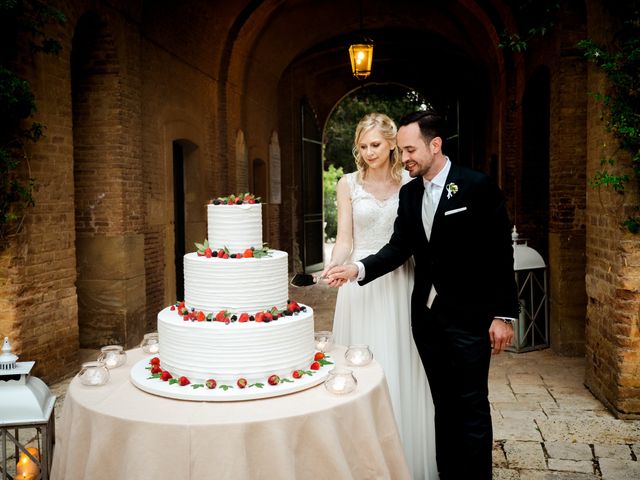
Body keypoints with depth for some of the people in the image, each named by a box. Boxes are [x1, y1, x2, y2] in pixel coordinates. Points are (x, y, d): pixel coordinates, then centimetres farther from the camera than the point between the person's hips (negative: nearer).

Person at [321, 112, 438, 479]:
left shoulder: (410, 183, 4)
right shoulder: (349, 183, 4)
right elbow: (345, 240, 1)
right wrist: (333, 266, -18)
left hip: (400, 283, 0)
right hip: (362, 284, 0)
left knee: (401, 368, 4)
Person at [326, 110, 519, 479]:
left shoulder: (478, 187, -10)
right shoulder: (409, 193, 7)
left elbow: (500, 254, -10)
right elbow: (398, 248, 2)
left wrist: (504, 314, -12)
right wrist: (358, 269, -14)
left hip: (468, 317, -6)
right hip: (426, 314, 6)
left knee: (471, 405, 2)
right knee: (444, 403, 15)